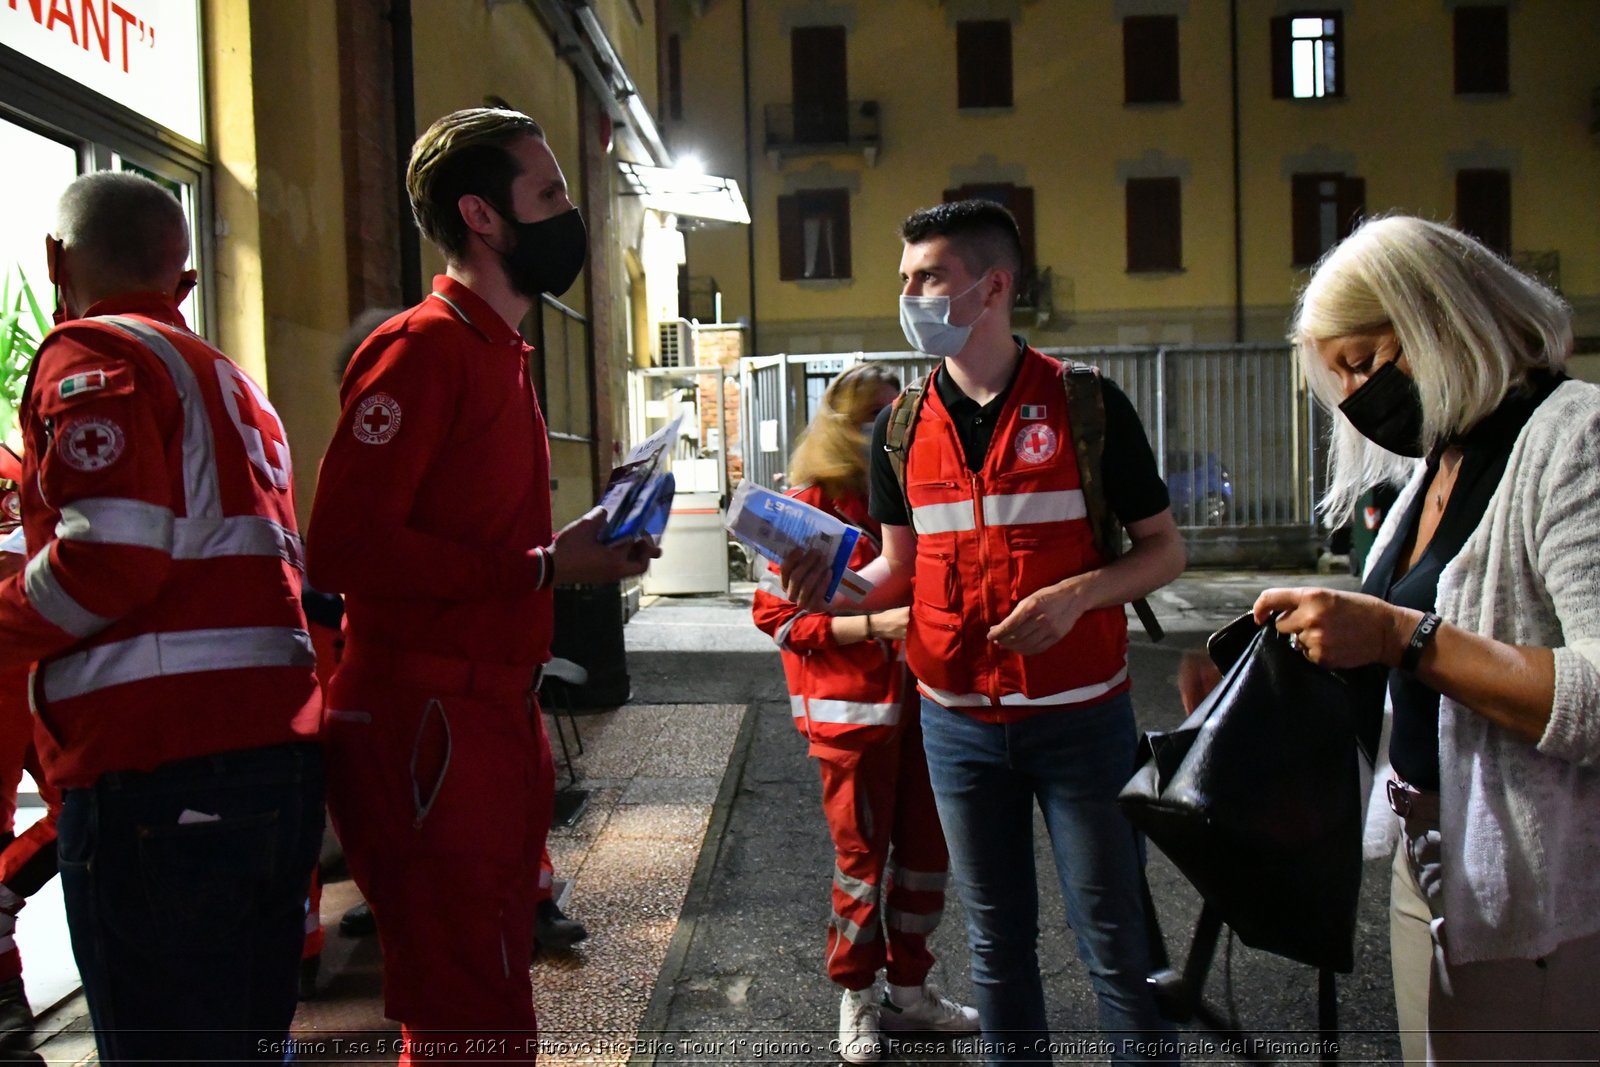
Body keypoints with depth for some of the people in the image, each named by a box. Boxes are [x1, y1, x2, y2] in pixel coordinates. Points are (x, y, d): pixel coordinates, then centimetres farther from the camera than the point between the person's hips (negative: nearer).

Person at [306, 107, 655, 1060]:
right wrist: (543, 567, -18)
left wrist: (583, 550, 6)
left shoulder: (500, 353, 18)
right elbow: (347, 548, -22)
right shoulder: (422, 346, -12)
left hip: (495, 713, 10)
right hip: (429, 723, -9)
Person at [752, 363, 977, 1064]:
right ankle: (857, 999, 23)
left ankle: (909, 988, 29)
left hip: (919, 701, 6)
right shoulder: (811, 505, -9)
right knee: (862, 857, 5)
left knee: (926, 850, 12)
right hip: (852, 709, -5)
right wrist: (874, 625, -22)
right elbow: (775, 613, -13)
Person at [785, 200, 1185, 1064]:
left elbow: (1164, 549, -2)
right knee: (996, 940, 15)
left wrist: (1077, 592, -19)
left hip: (1080, 715, -3)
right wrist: (834, 581, -10)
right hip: (958, 724, 3)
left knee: (1114, 941, 6)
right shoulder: (900, 430, 4)